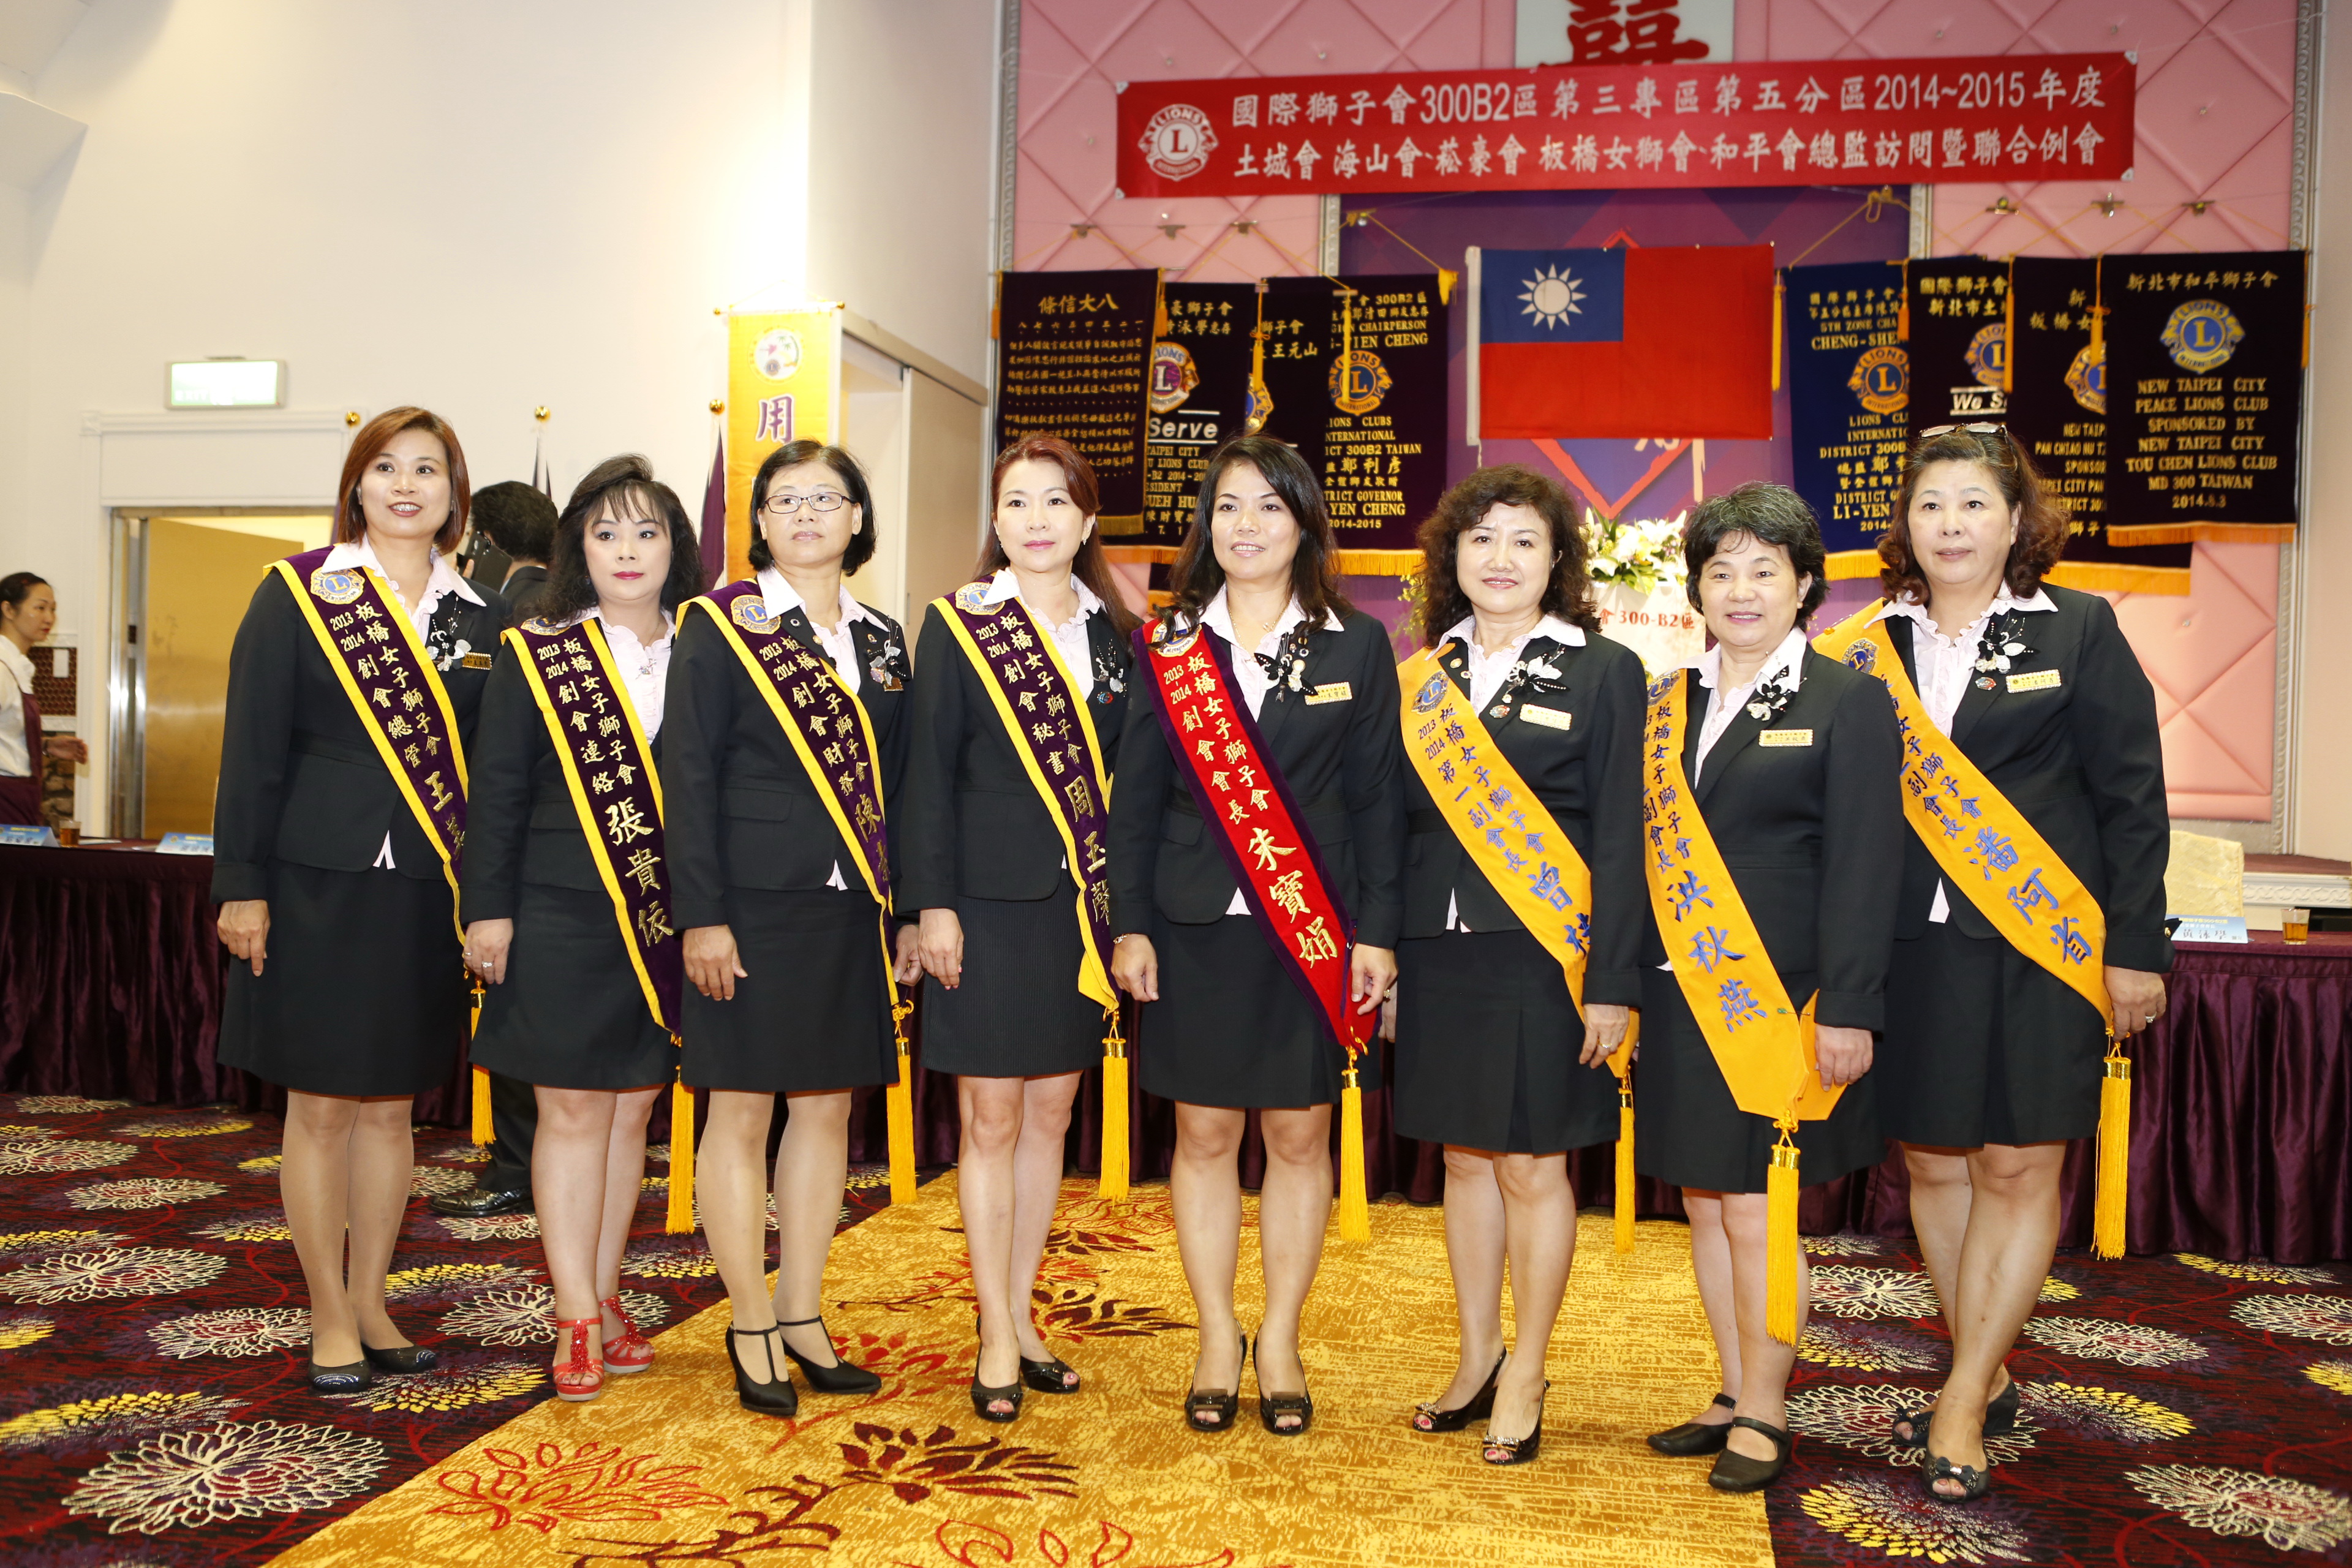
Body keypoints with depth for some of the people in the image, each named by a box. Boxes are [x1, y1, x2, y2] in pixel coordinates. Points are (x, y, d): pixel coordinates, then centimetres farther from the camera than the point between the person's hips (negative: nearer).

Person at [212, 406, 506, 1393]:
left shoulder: (480, 619, 8)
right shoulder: (297, 593, 0)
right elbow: (252, 750, -3)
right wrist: (241, 885, -8)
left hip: (429, 894, 3)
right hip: (319, 884, -3)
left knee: (391, 1105, 11)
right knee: (321, 1106, 4)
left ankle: (369, 1305, 25)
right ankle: (330, 1321, 16)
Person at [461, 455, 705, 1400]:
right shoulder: (535, 654, 2)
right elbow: (497, 791, 0)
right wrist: (487, 908, -5)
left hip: (668, 923, 3)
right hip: (563, 920, -2)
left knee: (632, 1111, 10)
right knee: (573, 1111, 1)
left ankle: (603, 1300, 23)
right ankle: (577, 1321, 9)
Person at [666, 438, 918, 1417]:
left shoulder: (881, 640, 12)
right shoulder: (719, 627, -2)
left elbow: (896, 784, 13)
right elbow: (690, 778, -6)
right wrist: (702, 916, -13)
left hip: (851, 912, 5)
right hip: (752, 906, -5)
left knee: (827, 1110, 10)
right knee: (742, 1112, 3)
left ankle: (801, 1316, 24)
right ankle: (752, 1329, 16)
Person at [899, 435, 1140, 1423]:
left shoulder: (1115, 635, 9)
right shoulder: (958, 627, -1)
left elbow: (1131, 778, 10)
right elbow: (929, 775, -4)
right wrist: (933, 904, -11)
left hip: (1084, 906, 4)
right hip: (990, 905, -4)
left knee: (1050, 1114, 12)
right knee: (992, 1118, 2)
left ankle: (1020, 1312, 25)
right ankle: (998, 1337, 14)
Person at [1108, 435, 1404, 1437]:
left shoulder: (1356, 647, 4)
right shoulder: (1167, 647, 5)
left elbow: (1378, 799, 3)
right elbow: (1135, 798, 5)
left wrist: (1377, 931, -3)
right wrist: (1130, 925, -2)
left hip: (1316, 933, 0)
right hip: (1196, 929, 1)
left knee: (1300, 1135, 7)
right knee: (1204, 1135, 8)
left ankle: (1280, 1341, 23)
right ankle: (1216, 1341, 23)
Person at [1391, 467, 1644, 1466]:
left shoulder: (1602, 670, -2)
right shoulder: (1425, 674, 10)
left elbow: (1620, 839, -6)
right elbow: (1397, 823, 10)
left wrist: (1614, 983, -11)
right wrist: (1377, 953, 5)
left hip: (1542, 955, -4)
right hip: (1439, 954, 4)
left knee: (1531, 1164, 4)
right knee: (1463, 1157, 13)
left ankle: (1525, 1381, 20)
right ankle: (1477, 1360, 29)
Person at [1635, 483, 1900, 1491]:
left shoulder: (1849, 701, -3)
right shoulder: (1667, 703, 11)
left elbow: (1861, 870, -8)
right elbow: (1644, 851, 11)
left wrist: (1848, 1009, -14)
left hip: (1778, 1000, -5)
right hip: (1681, 995, 5)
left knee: (1758, 1212, 0)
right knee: (1704, 1206, 13)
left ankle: (1763, 1418, 16)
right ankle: (1737, 1395, 27)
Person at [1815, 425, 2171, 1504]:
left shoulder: (2078, 632, 2)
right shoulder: (1868, 648, 6)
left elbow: (2131, 800, 0)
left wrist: (2136, 947, -4)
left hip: (2040, 946, -2)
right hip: (1912, 947, 3)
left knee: (2017, 1167, 1)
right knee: (1933, 1164, 10)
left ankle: (1961, 1401, 13)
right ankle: (1990, 1382, 28)